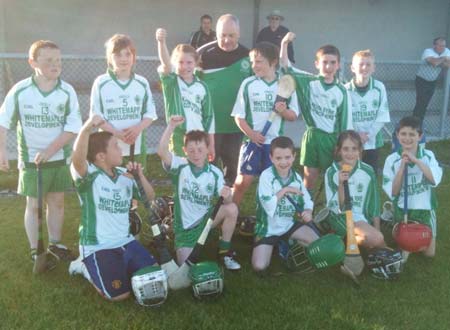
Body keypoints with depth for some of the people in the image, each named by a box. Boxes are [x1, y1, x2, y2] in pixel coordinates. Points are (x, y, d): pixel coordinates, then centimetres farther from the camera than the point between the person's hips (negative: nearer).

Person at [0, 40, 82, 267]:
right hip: (31, 159, -2)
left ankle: (55, 244, 28)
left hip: (59, 158, 2)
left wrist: (50, 150, -19)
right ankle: (35, 251, 16)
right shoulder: (20, 91, -11)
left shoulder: (67, 91, -9)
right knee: (33, 204, 6)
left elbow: (73, 127, -12)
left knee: (57, 201, 12)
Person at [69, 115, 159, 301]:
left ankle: (119, 269, 26)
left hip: (125, 242, 7)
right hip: (98, 247, -7)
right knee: (119, 294, -14)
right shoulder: (88, 175, -16)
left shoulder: (125, 176, 6)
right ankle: (85, 267, 11)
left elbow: (149, 197, 13)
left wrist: (140, 175, -5)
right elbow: (77, 159, -39)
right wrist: (87, 128, -56)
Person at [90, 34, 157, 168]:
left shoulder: (142, 83, 4)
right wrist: (118, 133, -18)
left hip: (137, 148, 3)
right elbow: (97, 116, -5)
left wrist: (138, 128, -15)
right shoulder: (101, 83, -4)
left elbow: (150, 113, 6)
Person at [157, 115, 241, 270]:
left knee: (232, 208, -25)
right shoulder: (180, 166, -11)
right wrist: (171, 126, -38)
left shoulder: (215, 173, -5)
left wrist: (227, 196, -34)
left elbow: (224, 201, -9)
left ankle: (225, 252, -6)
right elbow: (162, 152, -29)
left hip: (206, 218, 2)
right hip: (185, 225, -2)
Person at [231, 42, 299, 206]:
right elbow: (239, 115, 0)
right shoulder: (248, 84, -2)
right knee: (243, 180, -1)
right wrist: (250, 133, -13)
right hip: (252, 140, -1)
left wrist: (283, 111, -16)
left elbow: (293, 115, 5)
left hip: (275, 142, 1)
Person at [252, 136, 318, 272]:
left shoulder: (296, 177, -3)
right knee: (259, 266, -13)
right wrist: (284, 190, -25)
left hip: (289, 224, 4)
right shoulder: (266, 176, -18)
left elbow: (307, 200, 2)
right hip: (268, 228, -4)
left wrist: (308, 212, -19)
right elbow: (267, 205, -27)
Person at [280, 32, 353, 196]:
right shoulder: (308, 82, -1)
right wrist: (285, 43, -16)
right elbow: (285, 66, -4)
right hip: (312, 137, 0)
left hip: (333, 138, 0)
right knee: (310, 176, 7)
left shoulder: (342, 92, -1)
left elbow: (346, 122, 1)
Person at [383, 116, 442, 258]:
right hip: (402, 209, 0)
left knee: (429, 252, 2)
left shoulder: (428, 155, -8)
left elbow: (435, 180, -24)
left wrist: (416, 160, -27)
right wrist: (402, 166, -22)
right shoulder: (392, 160, -11)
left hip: (425, 208, 0)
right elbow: (393, 192, -14)